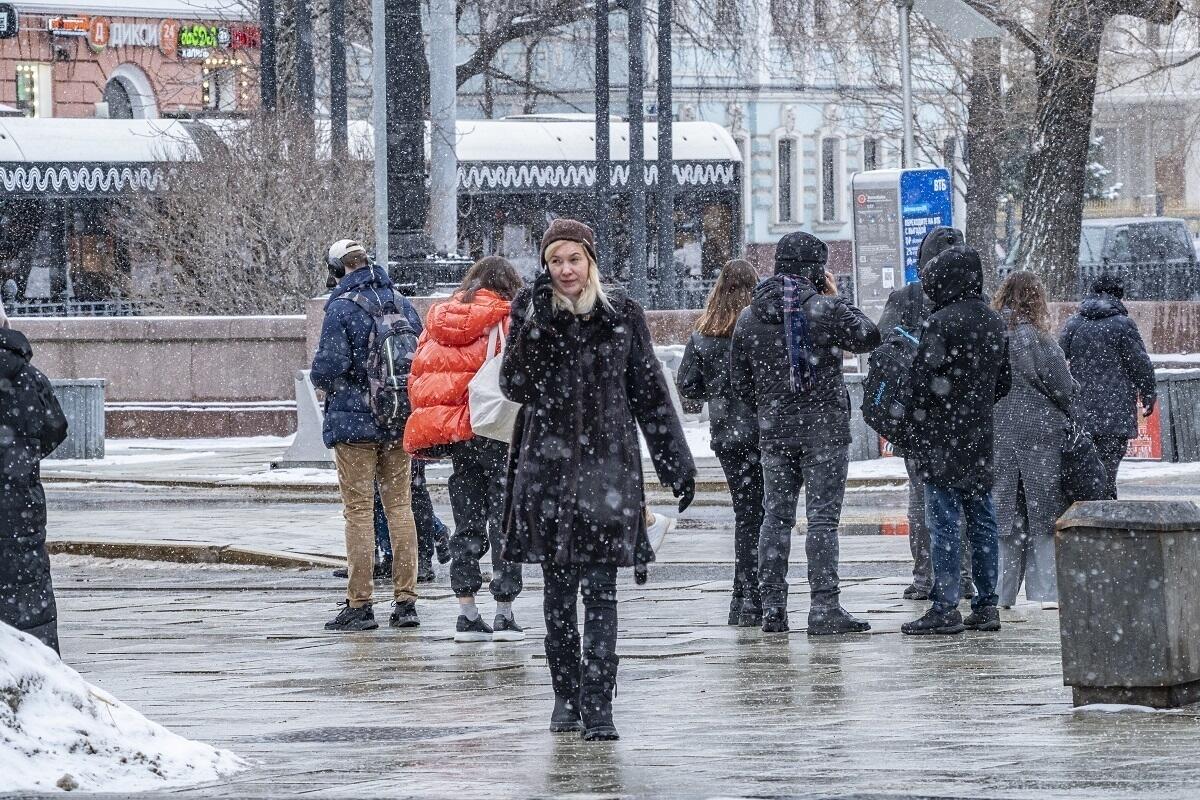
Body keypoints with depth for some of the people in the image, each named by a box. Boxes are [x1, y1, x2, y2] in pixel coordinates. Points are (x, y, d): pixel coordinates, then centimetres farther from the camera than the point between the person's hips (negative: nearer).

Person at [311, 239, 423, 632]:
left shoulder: (341, 308, -11)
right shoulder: (401, 304, 7)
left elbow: (328, 367, -17)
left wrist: (321, 378, 5)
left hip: (354, 422, -5)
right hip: (399, 423, 5)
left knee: (359, 511, -2)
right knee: (400, 507, 8)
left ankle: (359, 606, -3)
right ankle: (405, 602, 7)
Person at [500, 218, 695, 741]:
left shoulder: (623, 316, 5)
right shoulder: (531, 311, 4)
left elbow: (649, 391, 9)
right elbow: (515, 386, -7)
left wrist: (676, 461, 8)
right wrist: (536, 326, -18)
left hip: (607, 461, -1)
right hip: (547, 463, 1)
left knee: (600, 590, -8)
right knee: (558, 588, 7)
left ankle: (597, 704, -11)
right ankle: (566, 695, 18)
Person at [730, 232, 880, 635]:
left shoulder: (749, 317, 6)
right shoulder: (824, 308, -12)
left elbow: (739, 380, 11)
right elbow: (868, 337, -1)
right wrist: (837, 301, 8)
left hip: (773, 431, 5)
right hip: (824, 427, -5)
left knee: (776, 516, 10)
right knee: (823, 518, -4)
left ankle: (772, 608, 9)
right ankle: (824, 608, -9)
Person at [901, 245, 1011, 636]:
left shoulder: (941, 324, -15)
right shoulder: (994, 323, 10)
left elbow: (925, 382, -16)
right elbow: (1004, 381, 18)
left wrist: (911, 418, -3)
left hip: (943, 438, -7)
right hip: (980, 437, 7)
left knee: (943, 520, -5)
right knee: (981, 519, 10)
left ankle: (945, 607, -7)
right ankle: (986, 605, 12)